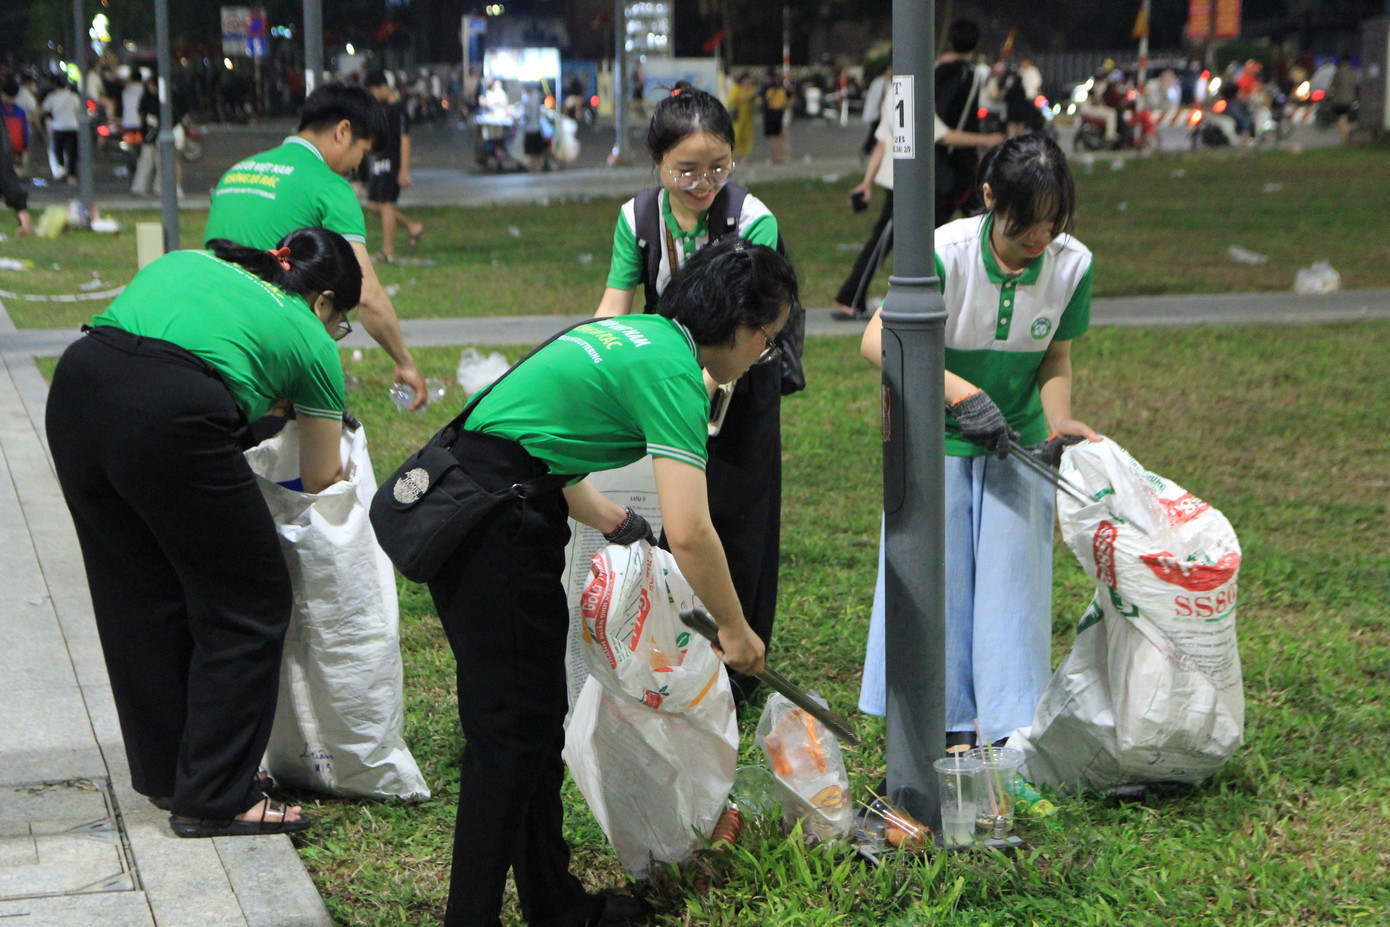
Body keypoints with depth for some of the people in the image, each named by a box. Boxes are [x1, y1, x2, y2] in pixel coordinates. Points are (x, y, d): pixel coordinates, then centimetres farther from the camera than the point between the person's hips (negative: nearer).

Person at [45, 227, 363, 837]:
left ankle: (165, 773, 35)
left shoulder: (189, 261, 33)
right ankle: (213, 798, 15)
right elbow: (322, 479, 26)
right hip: (169, 415, -6)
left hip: (75, 382, 6)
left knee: (139, 601, 20)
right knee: (248, 605, 11)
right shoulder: (309, 338, 19)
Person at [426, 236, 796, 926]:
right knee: (512, 727, -3)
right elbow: (689, 533, -18)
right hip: (494, 525, -10)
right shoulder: (672, 369, -12)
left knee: (536, 716, 16)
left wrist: (621, 525, 35)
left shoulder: (635, 334, 17)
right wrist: (736, 629, -6)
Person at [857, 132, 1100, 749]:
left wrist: (1059, 423, -18)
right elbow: (877, 340, -26)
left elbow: (1056, 359, 1)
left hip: (1016, 442, 2)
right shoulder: (947, 253, -23)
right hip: (939, 440, -2)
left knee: (1012, 578, 1)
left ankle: (1011, 733, 10)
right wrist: (960, 393, -35)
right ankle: (944, 726, 15)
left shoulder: (1071, 264, -12)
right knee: (937, 577, 2)